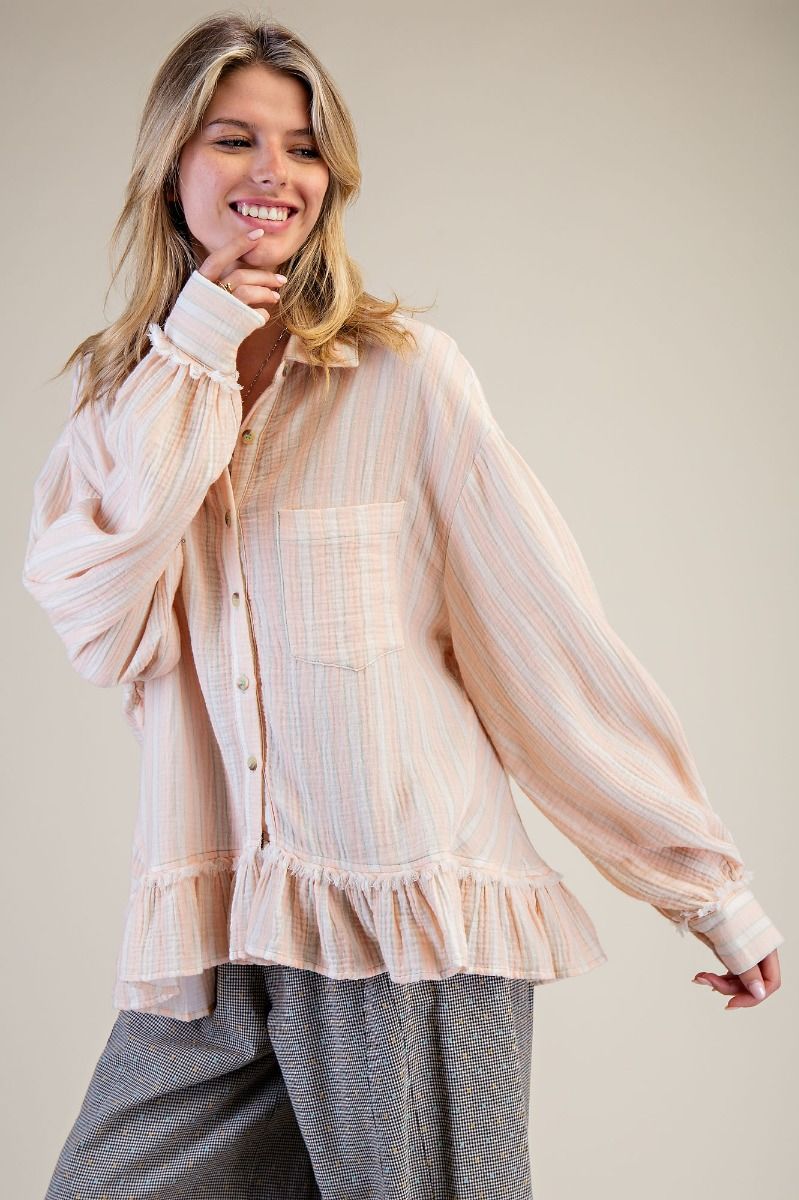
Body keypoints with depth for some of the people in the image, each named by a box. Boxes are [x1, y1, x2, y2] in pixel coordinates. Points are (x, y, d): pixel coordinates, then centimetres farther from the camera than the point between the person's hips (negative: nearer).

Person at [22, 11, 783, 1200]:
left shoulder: (404, 374, -4)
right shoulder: (119, 393, 8)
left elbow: (554, 629, -3)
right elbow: (99, 631, -9)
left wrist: (710, 885, -1)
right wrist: (194, 356, -10)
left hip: (411, 935, -3)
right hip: (207, 948, 4)